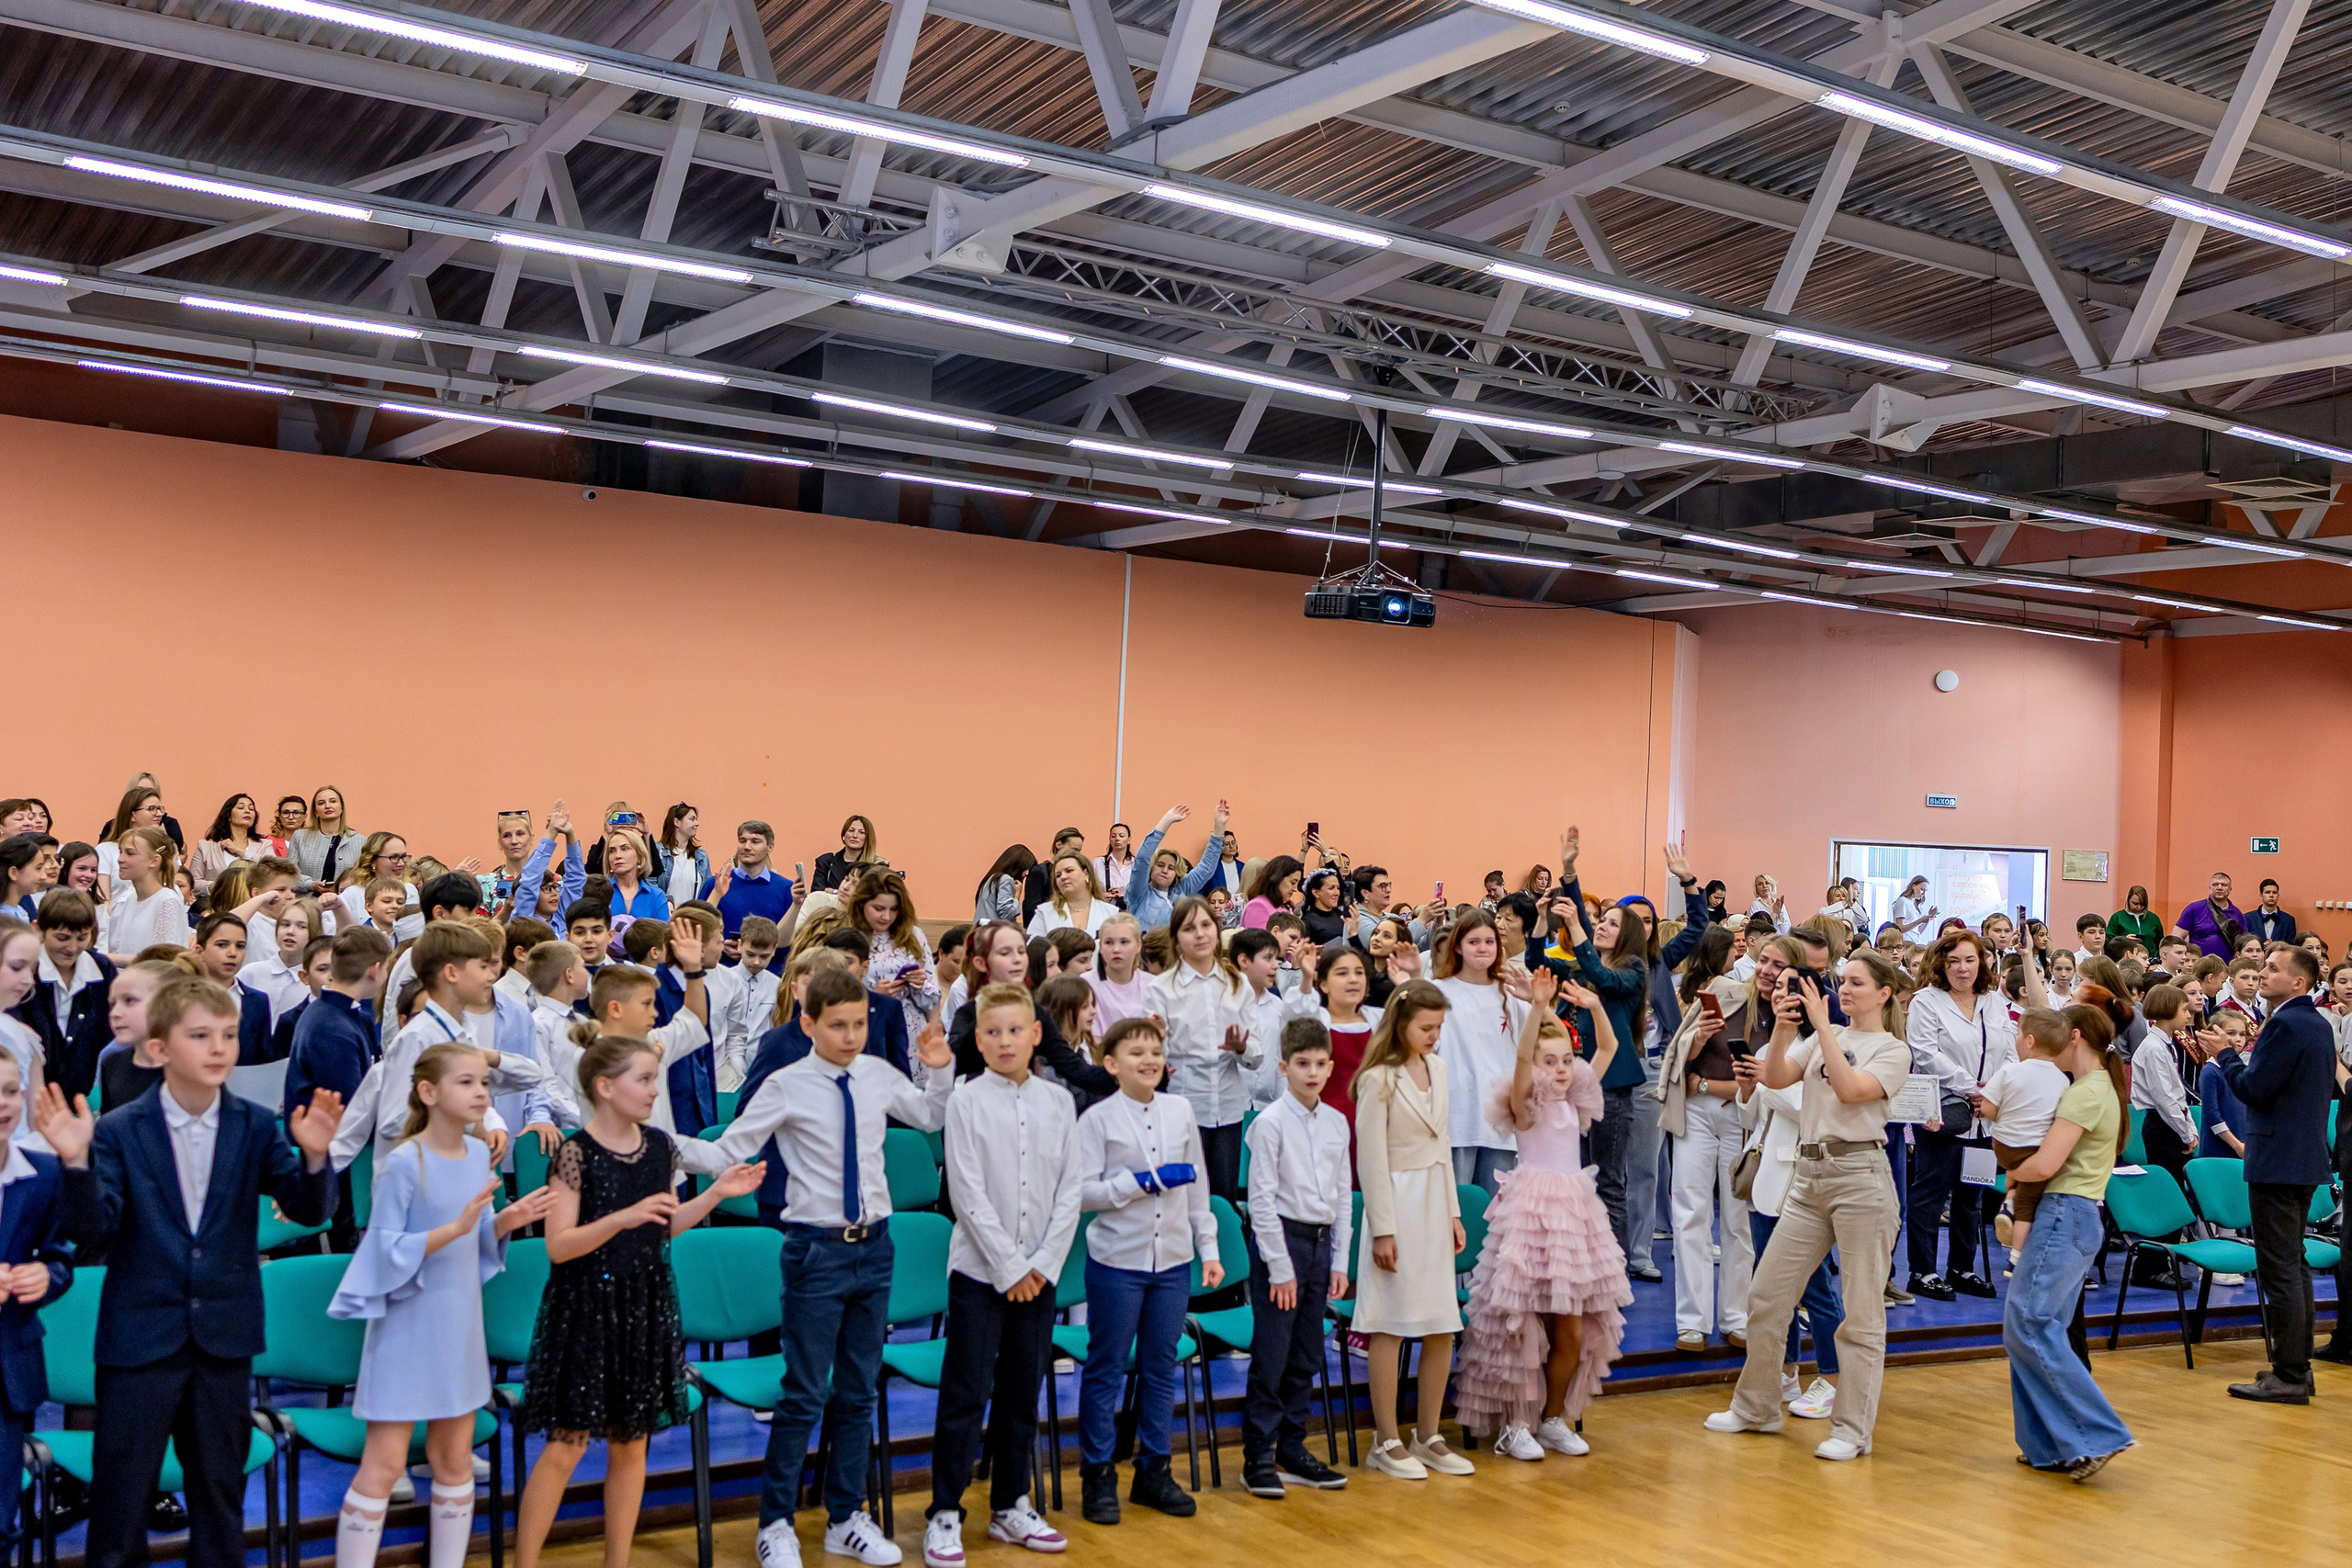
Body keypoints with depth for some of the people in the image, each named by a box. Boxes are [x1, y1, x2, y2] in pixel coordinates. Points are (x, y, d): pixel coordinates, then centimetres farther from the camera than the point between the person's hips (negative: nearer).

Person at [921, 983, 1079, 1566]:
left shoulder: (1058, 1102, 4)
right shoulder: (967, 1101, -6)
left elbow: (1068, 1193, 4)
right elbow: (969, 1195, -10)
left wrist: (1042, 1265, -6)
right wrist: (1009, 1268, -12)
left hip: (1039, 1273, 4)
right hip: (980, 1270, -4)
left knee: (1022, 1393, 12)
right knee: (966, 1392, -2)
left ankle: (1010, 1507, 24)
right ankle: (945, 1515, 6)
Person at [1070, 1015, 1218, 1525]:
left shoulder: (1181, 1111, 4)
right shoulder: (1098, 1119, -8)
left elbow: (1197, 1185, 10)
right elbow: (1082, 1191, -12)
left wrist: (1209, 1248, 9)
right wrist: (1143, 1182, -19)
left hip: (1173, 1259, 4)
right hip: (1117, 1260, -4)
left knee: (1161, 1367, 12)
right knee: (1107, 1368, 5)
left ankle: (1153, 1470, 24)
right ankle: (1098, 1476, 15)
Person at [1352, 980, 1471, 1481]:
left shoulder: (1437, 1068, 10)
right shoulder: (1378, 1079, -11)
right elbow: (1371, 1159, -12)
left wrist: (1453, 1212, 14)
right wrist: (1383, 1229, -13)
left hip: (1435, 1203, 7)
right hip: (1397, 1201, -7)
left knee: (1443, 1327, 8)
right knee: (1391, 1326, -1)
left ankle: (1428, 1435, 20)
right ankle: (1386, 1442, 8)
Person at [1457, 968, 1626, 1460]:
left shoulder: (1575, 1102, 11)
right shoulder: (1526, 1105, -5)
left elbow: (1608, 1048, 11)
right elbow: (1522, 1058, -23)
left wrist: (1595, 1006, -4)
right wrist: (1537, 1007, -35)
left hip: (1575, 1209, 6)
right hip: (1532, 1210, -6)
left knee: (1573, 1330, 7)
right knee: (1523, 1326, -4)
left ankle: (1553, 1418, 21)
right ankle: (1513, 1425, 7)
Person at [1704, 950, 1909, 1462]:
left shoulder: (1893, 1051, 0)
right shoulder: (1823, 1038, 14)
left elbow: (1851, 1089, -18)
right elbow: (1774, 1078, 2)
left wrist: (1823, 1025, -17)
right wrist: (1783, 1026, -10)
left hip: (1859, 1176, -6)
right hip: (1809, 1174, 6)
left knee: (1861, 1311, -1)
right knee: (1766, 1294, 8)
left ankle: (1852, 1429, 7)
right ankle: (1756, 1408, 22)